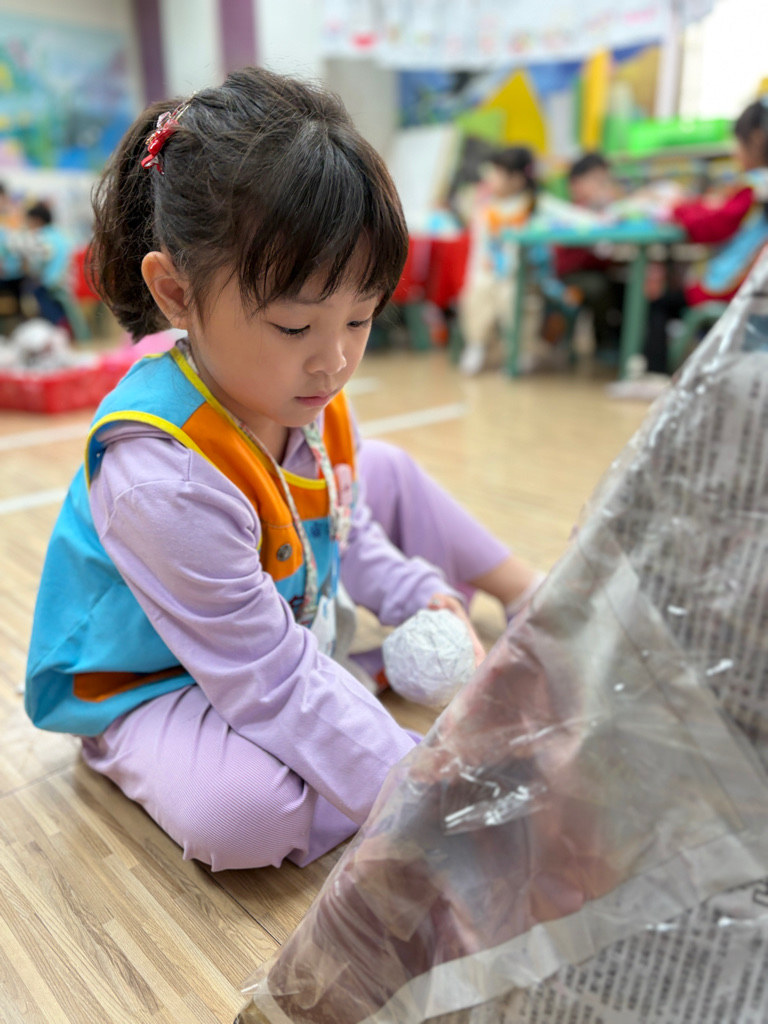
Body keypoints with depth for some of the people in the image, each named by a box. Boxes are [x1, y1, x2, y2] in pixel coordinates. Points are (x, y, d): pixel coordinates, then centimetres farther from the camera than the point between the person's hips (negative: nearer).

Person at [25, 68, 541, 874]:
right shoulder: (162, 477, -39)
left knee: (386, 470, 5)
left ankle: (524, 592, 18)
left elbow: (342, 522, 6)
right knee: (245, 810, -38)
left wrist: (411, 592, -8)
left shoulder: (300, 395, -14)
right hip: (150, 684, -7)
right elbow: (271, 684, -34)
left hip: (293, 614, 7)